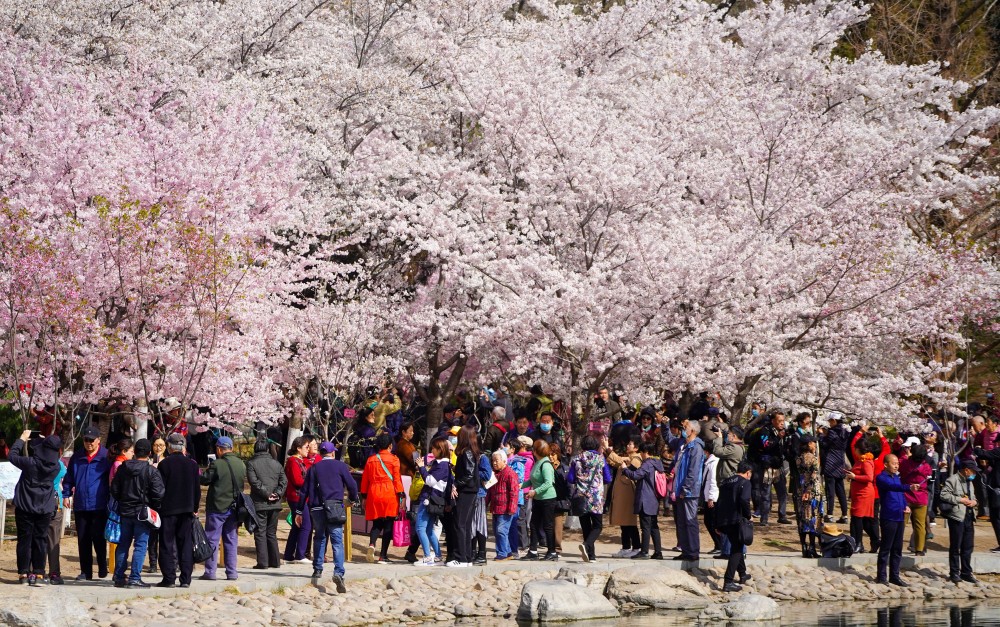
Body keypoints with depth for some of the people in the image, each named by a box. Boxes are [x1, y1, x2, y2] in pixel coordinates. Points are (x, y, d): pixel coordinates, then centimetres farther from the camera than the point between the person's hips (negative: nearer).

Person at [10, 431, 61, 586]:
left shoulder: (30, 463, -17)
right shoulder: (55, 467, -8)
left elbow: (13, 455, -3)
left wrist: (22, 439, 9)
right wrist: (45, 441, 15)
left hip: (25, 508, -2)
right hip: (45, 509, 2)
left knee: (24, 539, 6)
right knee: (40, 540, 8)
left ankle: (23, 573, 6)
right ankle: (38, 573, 6)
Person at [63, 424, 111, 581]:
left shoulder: (106, 456, -2)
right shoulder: (77, 457, 9)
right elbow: (69, 478, 16)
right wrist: (66, 495, 9)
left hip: (100, 506, -4)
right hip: (80, 505, 4)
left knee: (98, 538, -3)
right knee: (82, 539, 6)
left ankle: (102, 568, 10)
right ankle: (85, 572, 12)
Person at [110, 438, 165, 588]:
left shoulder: (123, 468, 4)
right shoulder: (151, 471, -12)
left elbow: (114, 490, 10)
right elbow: (158, 493, -14)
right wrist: (153, 507, 3)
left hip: (125, 512, 5)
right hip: (142, 513, -5)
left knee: (123, 545, 13)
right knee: (140, 545, -2)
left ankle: (119, 577, 16)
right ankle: (135, 578, -7)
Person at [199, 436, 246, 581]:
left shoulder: (217, 464, -15)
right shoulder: (241, 464, 3)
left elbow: (204, 480, -7)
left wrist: (207, 471, 11)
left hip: (217, 508, -5)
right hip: (234, 508, 5)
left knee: (212, 540, 1)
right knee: (231, 540, 10)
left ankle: (210, 572, 0)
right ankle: (231, 573, 9)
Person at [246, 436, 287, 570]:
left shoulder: (251, 464, -4)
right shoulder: (276, 464, 9)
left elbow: (255, 482, -14)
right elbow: (284, 481, 2)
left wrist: (266, 493, -10)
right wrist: (277, 494, -4)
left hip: (259, 504, -4)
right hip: (274, 504, 4)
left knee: (260, 533, -1)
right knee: (272, 533, 15)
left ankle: (262, 562, -6)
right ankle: (275, 561, 16)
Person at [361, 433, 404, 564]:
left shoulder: (371, 460, 8)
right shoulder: (393, 459, -3)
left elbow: (365, 479, 11)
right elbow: (397, 479, -6)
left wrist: (364, 497, 18)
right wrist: (401, 496, -2)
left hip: (374, 494, 3)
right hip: (390, 495, -3)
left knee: (377, 523, 12)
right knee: (388, 525, 3)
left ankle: (371, 544, -16)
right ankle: (383, 556, 1)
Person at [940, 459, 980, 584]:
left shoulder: (969, 482, 19)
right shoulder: (952, 480, -9)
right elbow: (944, 495, -17)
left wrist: (973, 501, 7)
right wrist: (960, 500, -17)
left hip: (969, 517, 8)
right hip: (957, 517, -8)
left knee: (968, 547, 11)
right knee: (955, 547, 0)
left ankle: (966, 573, 20)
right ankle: (954, 573, 7)